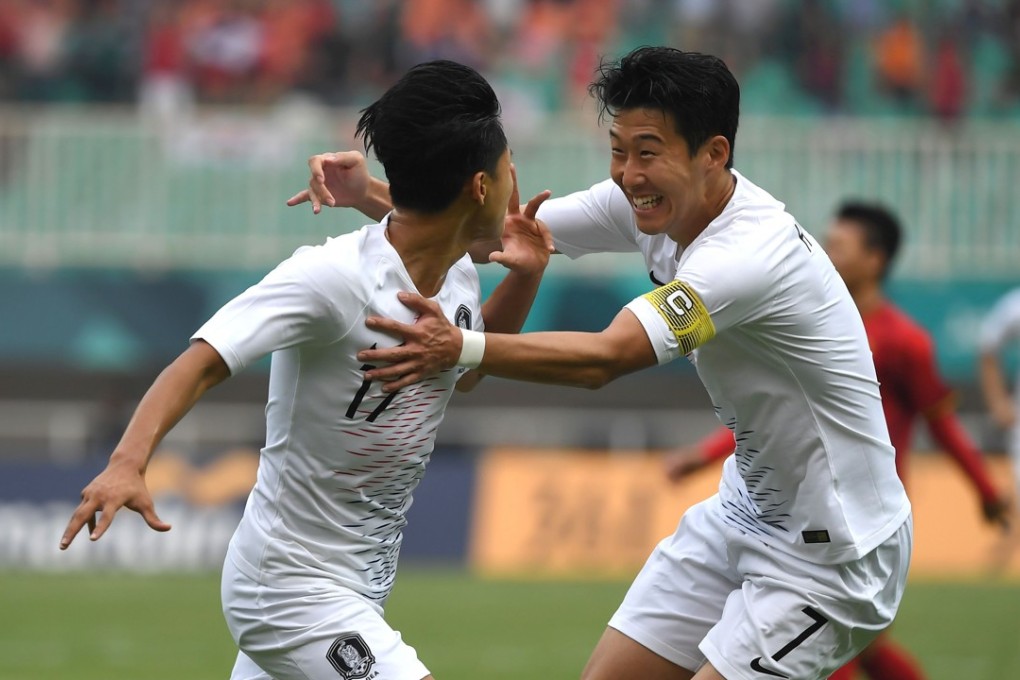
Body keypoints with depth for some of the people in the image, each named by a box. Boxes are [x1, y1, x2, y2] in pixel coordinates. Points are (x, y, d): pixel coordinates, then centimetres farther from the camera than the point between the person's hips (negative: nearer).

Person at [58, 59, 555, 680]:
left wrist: (524, 279, 7)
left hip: (359, 589, 9)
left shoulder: (459, 274, 3)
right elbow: (203, 363, -29)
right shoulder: (330, 278, -23)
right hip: (294, 592, -9)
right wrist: (129, 462, -45)